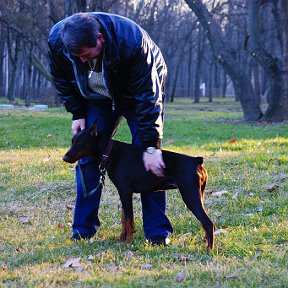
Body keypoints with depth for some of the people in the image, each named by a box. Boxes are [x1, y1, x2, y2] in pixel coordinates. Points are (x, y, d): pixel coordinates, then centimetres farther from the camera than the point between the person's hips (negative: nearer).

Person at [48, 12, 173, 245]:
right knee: (88, 155, -4)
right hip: (97, 98, 4)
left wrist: (151, 147, -36)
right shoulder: (57, 40, -28)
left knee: (149, 160, -12)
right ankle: (83, 228, 6)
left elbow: (147, 96, -36)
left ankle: (157, 231, -5)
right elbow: (62, 81, -4)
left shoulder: (131, 41, -41)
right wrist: (77, 114, -9)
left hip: (139, 92, -3)